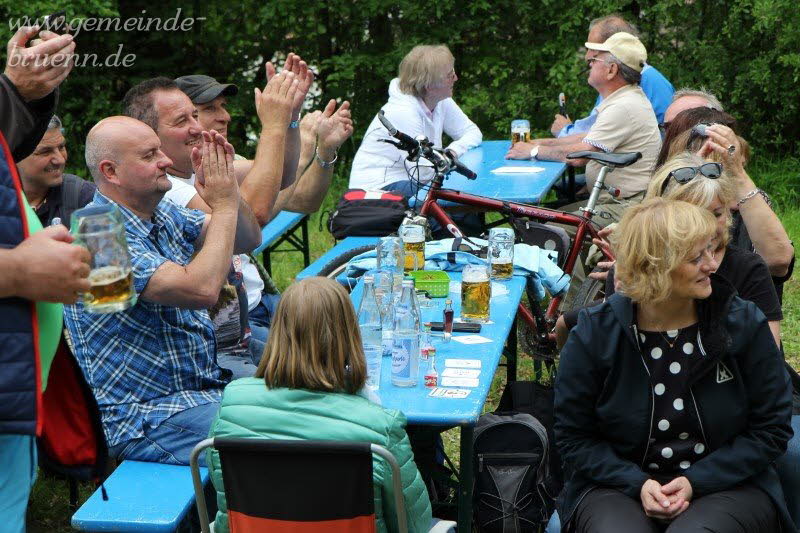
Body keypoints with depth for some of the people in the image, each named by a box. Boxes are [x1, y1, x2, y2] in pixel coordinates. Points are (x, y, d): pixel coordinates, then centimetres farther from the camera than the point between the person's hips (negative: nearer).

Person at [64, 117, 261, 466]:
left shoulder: (162, 213, 8)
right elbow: (201, 289, -29)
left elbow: (248, 240, 13)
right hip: (145, 418, -9)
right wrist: (224, 205, -18)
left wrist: (229, 194, -7)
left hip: (207, 383, 9)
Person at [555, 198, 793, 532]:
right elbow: (574, 437, 1)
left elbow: (771, 429, 1)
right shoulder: (594, 335, -5)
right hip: (620, 486, 0)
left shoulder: (745, 324, -3)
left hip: (727, 485, 0)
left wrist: (696, 482, -11)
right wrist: (638, 484, -15)